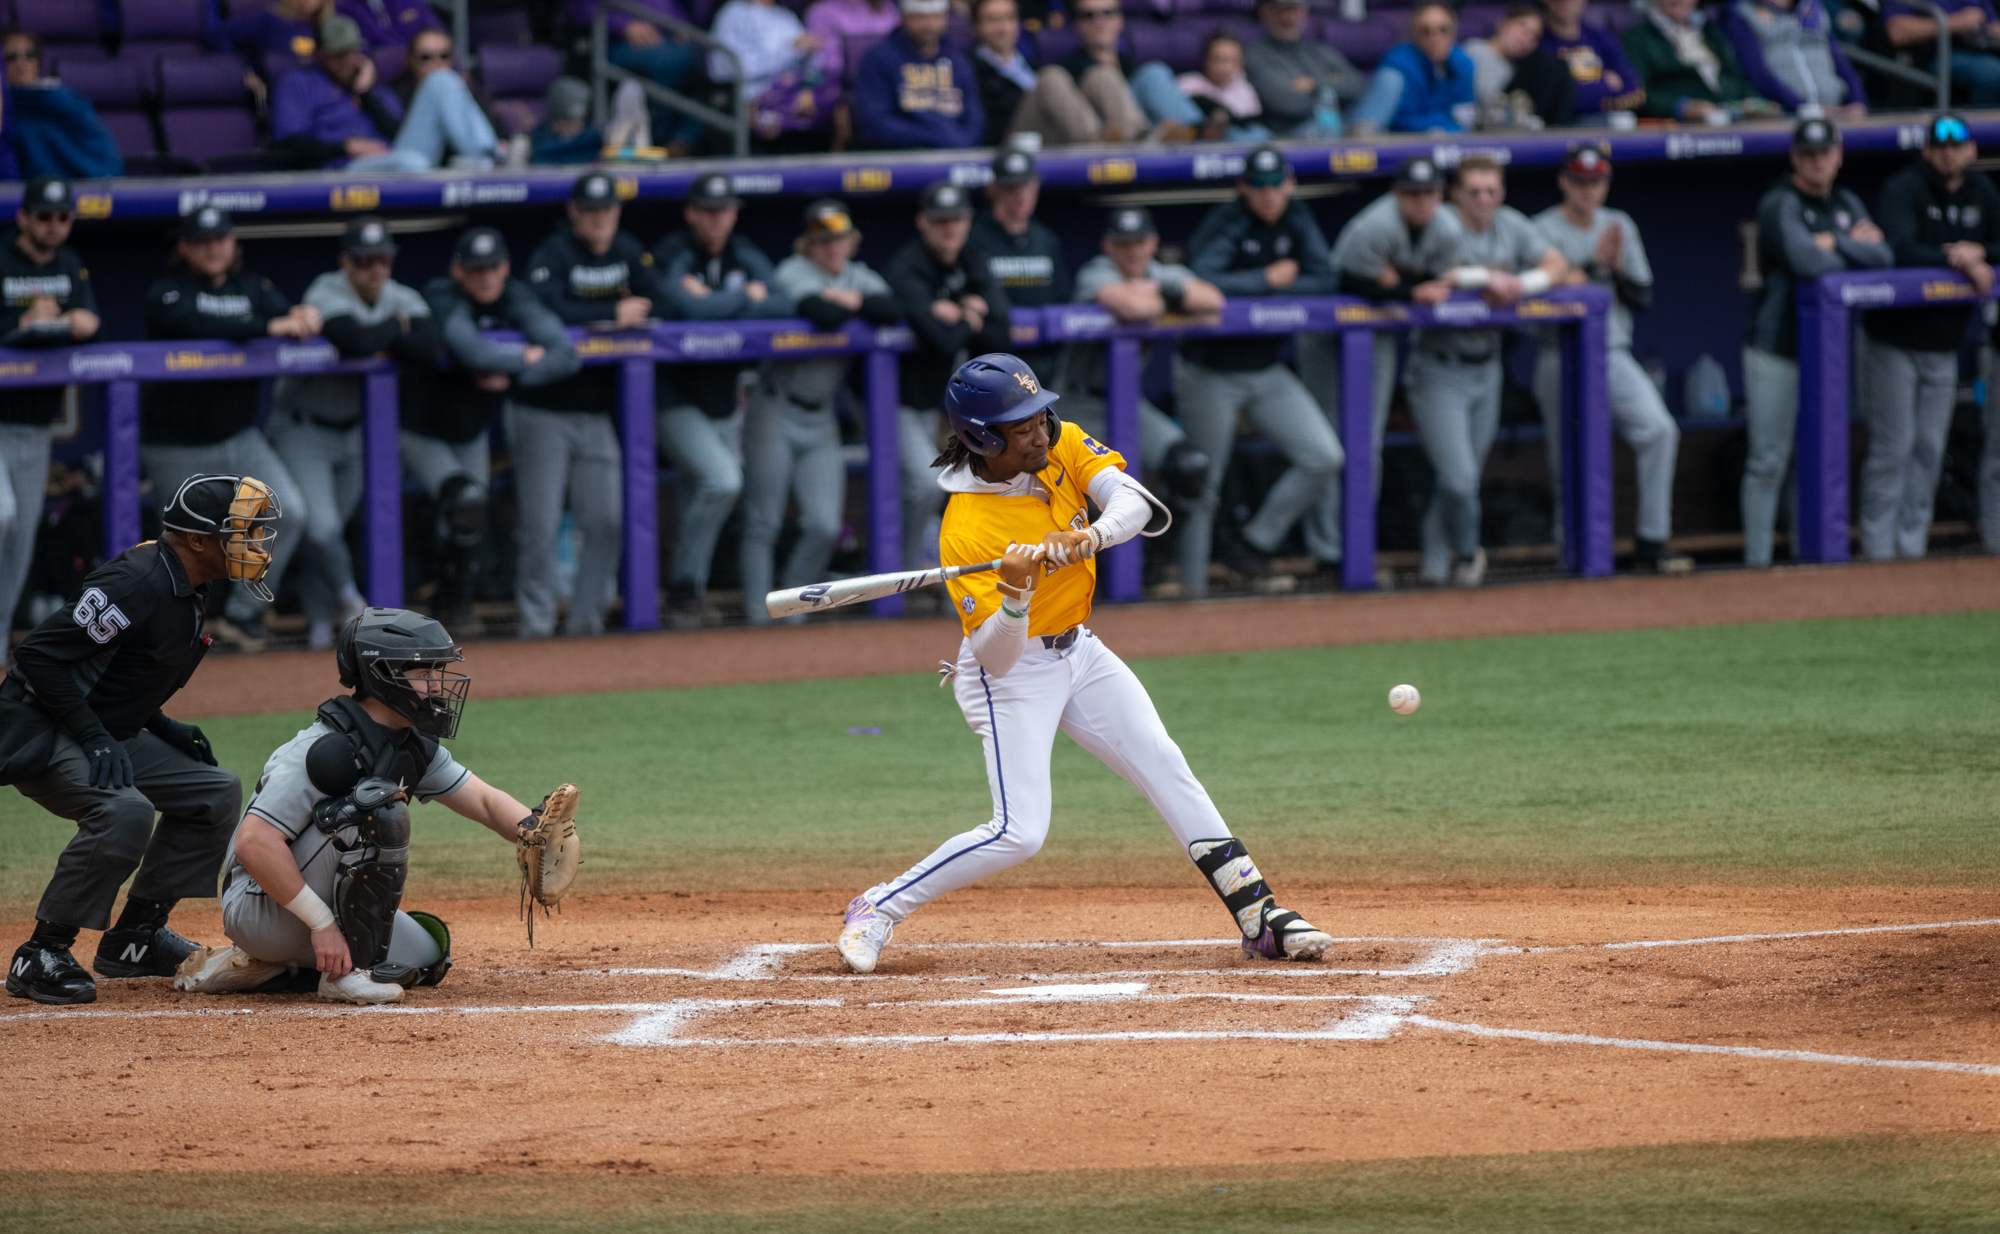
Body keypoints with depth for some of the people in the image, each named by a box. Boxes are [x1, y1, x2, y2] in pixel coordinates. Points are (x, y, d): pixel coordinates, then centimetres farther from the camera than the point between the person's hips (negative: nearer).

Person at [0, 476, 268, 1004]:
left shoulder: (200, 588, 6)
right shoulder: (138, 582, -24)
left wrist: (162, 726, 8)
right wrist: (95, 738, -26)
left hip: (105, 735, 10)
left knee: (216, 791, 9)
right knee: (124, 811, -32)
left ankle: (132, 938, 12)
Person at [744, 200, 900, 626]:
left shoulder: (858, 277, 9)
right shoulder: (793, 274, -11)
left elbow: (894, 310, -8)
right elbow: (821, 314, -29)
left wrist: (853, 300, -17)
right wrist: (859, 307, -10)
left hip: (820, 419, 6)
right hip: (776, 413, -6)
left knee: (825, 527, -3)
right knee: (763, 525, -3)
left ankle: (790, 614, 12)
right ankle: (757, 619, 1)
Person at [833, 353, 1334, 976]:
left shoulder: (1063, 448, -9)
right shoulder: (966, 530, -26)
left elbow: (1139, 503, -22)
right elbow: (994, 656, -27)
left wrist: (1088, 537, -42)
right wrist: (1015, 593, -46)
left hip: (1079, 654, 7)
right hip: (1013, 670, -7)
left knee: (1166, 766, -1)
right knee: (1018, 832, -15)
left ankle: (1260, 915, 1)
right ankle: (878, 909, 0)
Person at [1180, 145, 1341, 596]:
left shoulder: (1296, 220, 0)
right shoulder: (1225, 225, -18)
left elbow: (1324, 280, -5)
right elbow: (1200, 282, -34)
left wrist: (1281, 287, -19)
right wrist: (1267, 279, -24)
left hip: (1267, 372, 6)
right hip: (1211, 376, -6)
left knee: (1324, 457, -6)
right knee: (1203, 488, 0)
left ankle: (1254, 544, 6)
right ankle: (1191, 587, 12)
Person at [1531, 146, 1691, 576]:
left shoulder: (1621, 226, 14)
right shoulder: (1544, 231, -3)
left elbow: (1643, 299, 12)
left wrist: (1619, 267, -7)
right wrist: (1594, 263, -18)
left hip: (1615, 358, 4)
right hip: (1563, 360, -4)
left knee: (1660, 430, -17)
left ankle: (1651, 543, -14)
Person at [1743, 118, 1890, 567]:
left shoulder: (1846, 205, 11)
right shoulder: (1780, 205, -11)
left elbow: (1884, 256, -1)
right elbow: (1805, 261, -26)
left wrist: (1833, 242, -13)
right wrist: (1854, 248, -8)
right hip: (1775, 350, -7)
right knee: (1768, 462, -6)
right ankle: (1756, 563, -4)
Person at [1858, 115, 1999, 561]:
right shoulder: (1902, 191, -15)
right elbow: (1899, 251, -30)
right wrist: (1958, 261, -32)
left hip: (1944, 346, 6)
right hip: (1892, 343, -6)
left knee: (1930, 449, 7)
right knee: (1893, 448, -5)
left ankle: (1912, 545, 14)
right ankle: (1878, 550, 1)